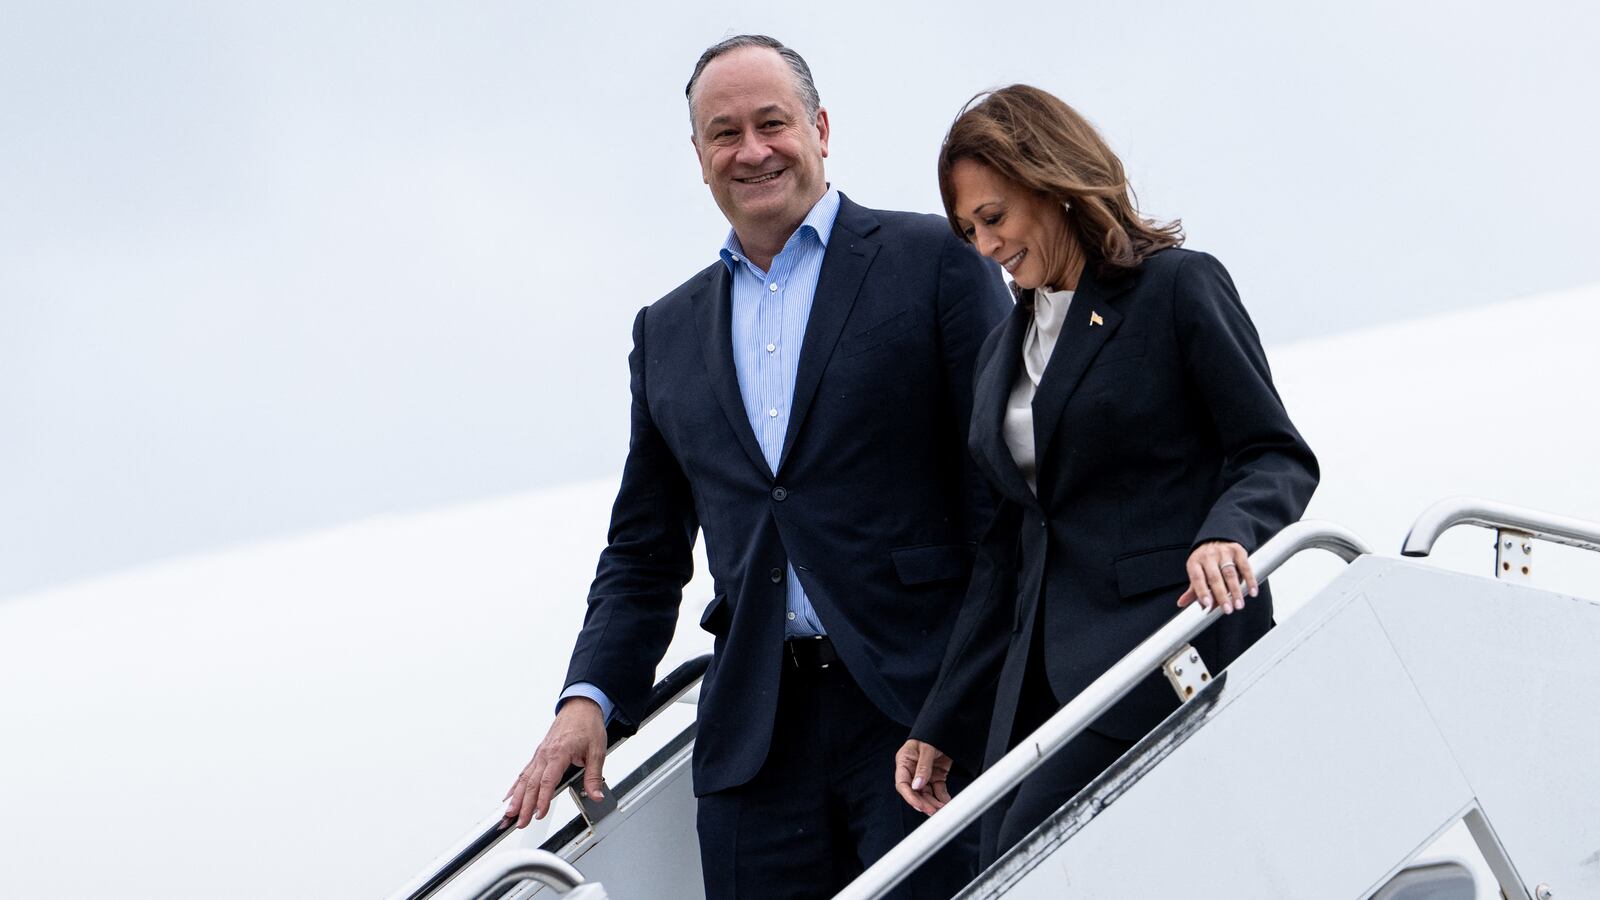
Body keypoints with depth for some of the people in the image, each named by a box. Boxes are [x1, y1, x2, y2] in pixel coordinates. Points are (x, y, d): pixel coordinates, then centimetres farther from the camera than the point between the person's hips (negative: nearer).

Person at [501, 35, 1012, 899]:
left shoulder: (933, 261, 4)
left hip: (923, 703, -4)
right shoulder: (667, 332, 18)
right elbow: (645, 551, 21)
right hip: (756, 738, 4)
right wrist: (589, 699, 5)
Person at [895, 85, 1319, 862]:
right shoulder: (1003, 352, 21)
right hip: (1041, 678, 6)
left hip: (1167, 655, -6)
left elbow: (1278, 456, -3)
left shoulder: (1178, 288, 1)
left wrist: (1227, 534, -26)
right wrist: (940, 727, 19)